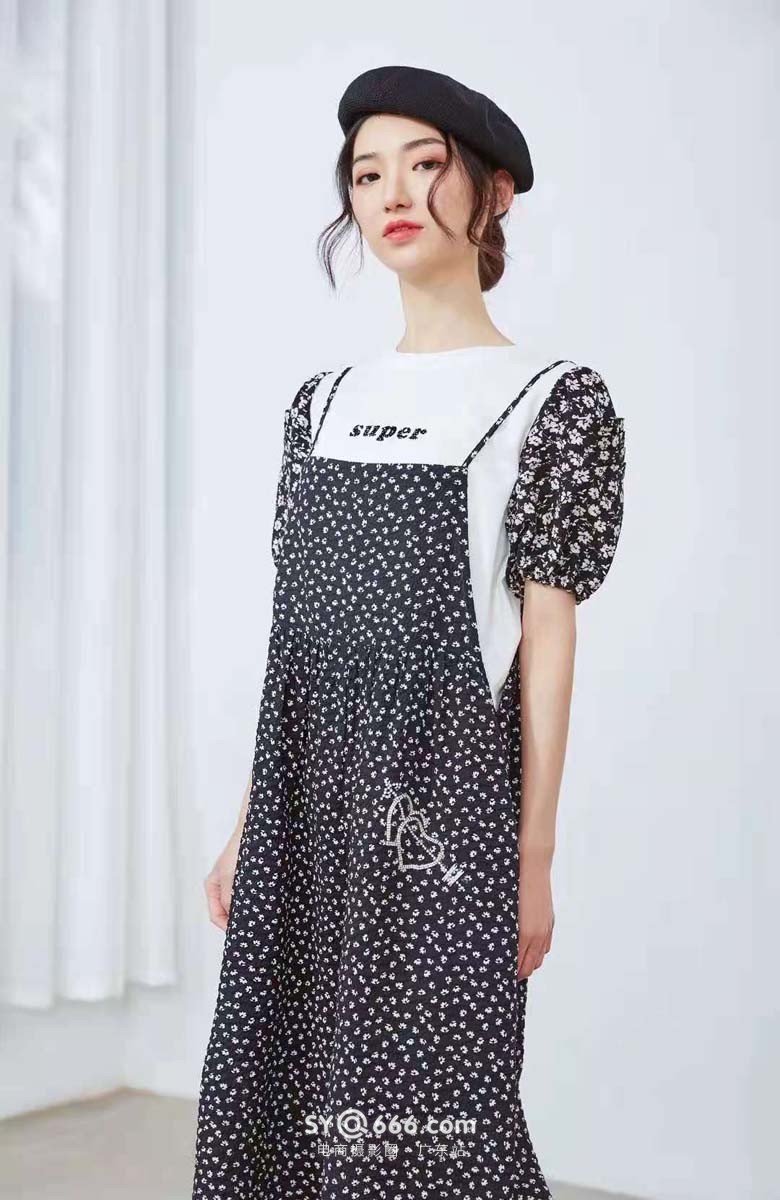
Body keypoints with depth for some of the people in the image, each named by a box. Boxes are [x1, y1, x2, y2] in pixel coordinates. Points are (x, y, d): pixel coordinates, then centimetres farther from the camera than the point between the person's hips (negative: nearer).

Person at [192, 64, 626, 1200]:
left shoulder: (555, 400, -2)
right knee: (291, 1099, 10)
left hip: (444, 801, -5)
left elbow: (548, 639, -6)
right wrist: (249, 826, 11)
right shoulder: (324, 401, 13)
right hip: (309, 807, 6)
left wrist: (534, 860, -8)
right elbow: (296, 636, 13)